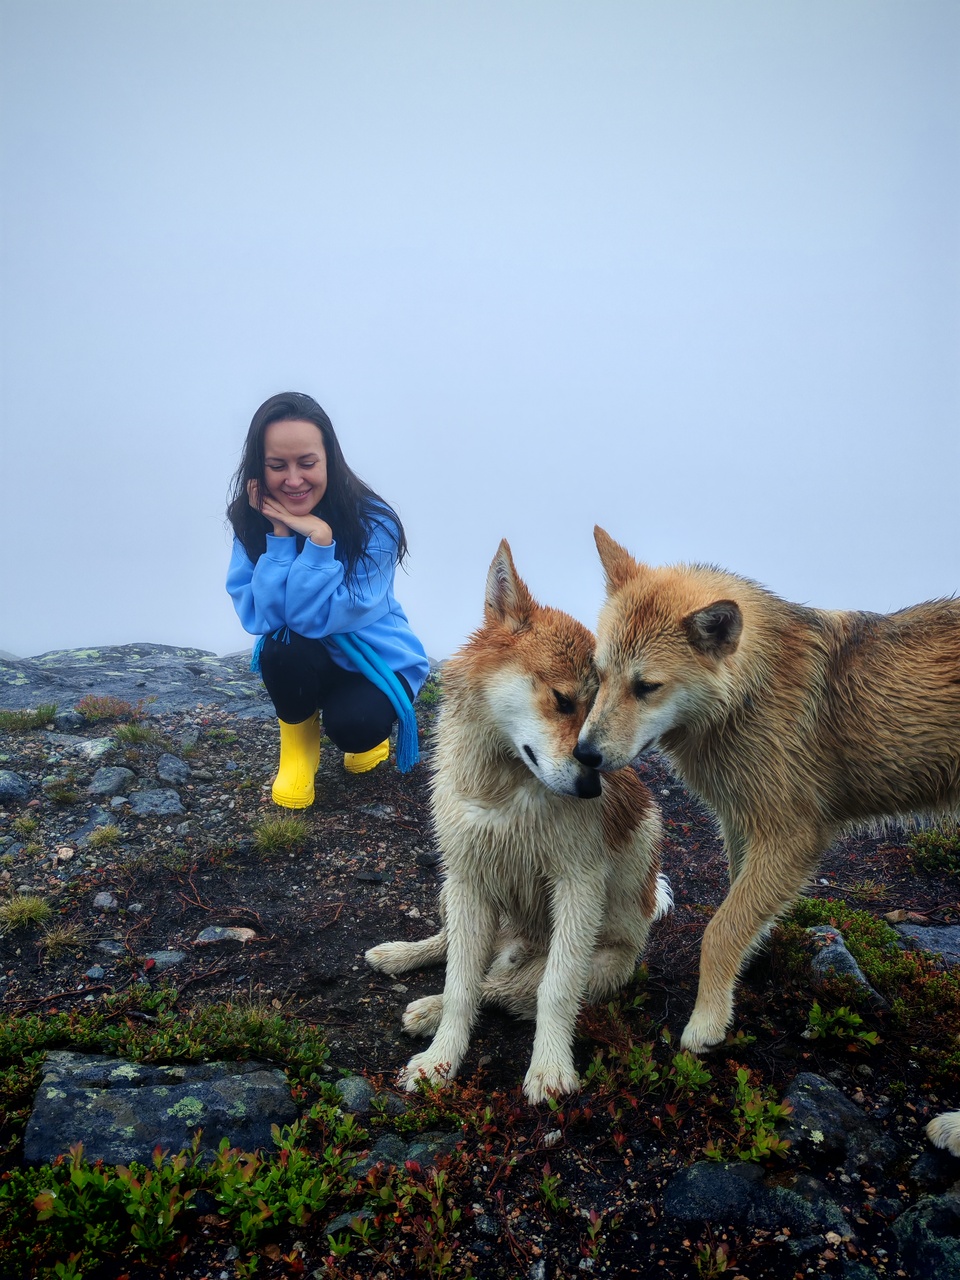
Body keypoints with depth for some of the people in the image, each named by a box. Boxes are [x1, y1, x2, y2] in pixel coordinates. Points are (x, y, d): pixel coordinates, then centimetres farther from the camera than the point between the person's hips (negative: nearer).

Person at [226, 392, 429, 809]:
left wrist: (318, 539, -37)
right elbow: (258, 618, -23)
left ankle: (366, 732, 8)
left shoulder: (373, 524, -24)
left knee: (352, 725, -31)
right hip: (304, 664, 2)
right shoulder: (254, 520, -13)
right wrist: (280, 535, -29)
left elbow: (319, 618, -28)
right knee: (282, 644, -31)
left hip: (373, 660, -2)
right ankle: (299, 742, -2)